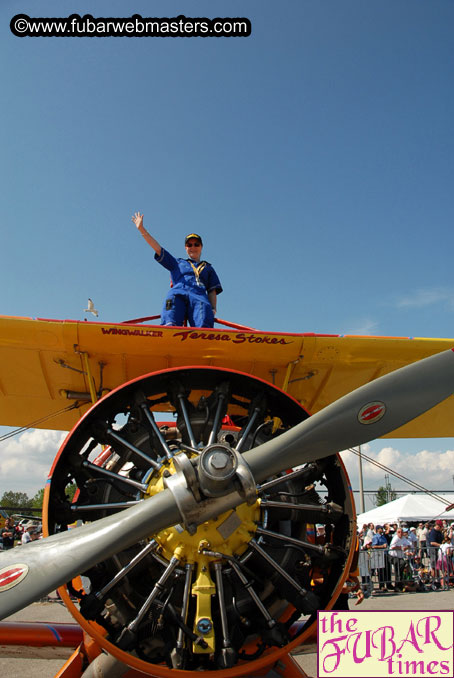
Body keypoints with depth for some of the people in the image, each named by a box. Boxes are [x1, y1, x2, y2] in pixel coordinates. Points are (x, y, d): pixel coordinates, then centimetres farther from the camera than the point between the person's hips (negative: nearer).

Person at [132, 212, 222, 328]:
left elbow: (212, 291, 24)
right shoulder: (177, 263, 35)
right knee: (170, 324, -35)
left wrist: (213, 309, 4)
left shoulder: (208, 268, 36)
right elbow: (158, 249, 29)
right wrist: (141, 228, 23)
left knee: (203, 326, -36)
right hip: (177, 293, 0)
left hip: (199, 296, 0)